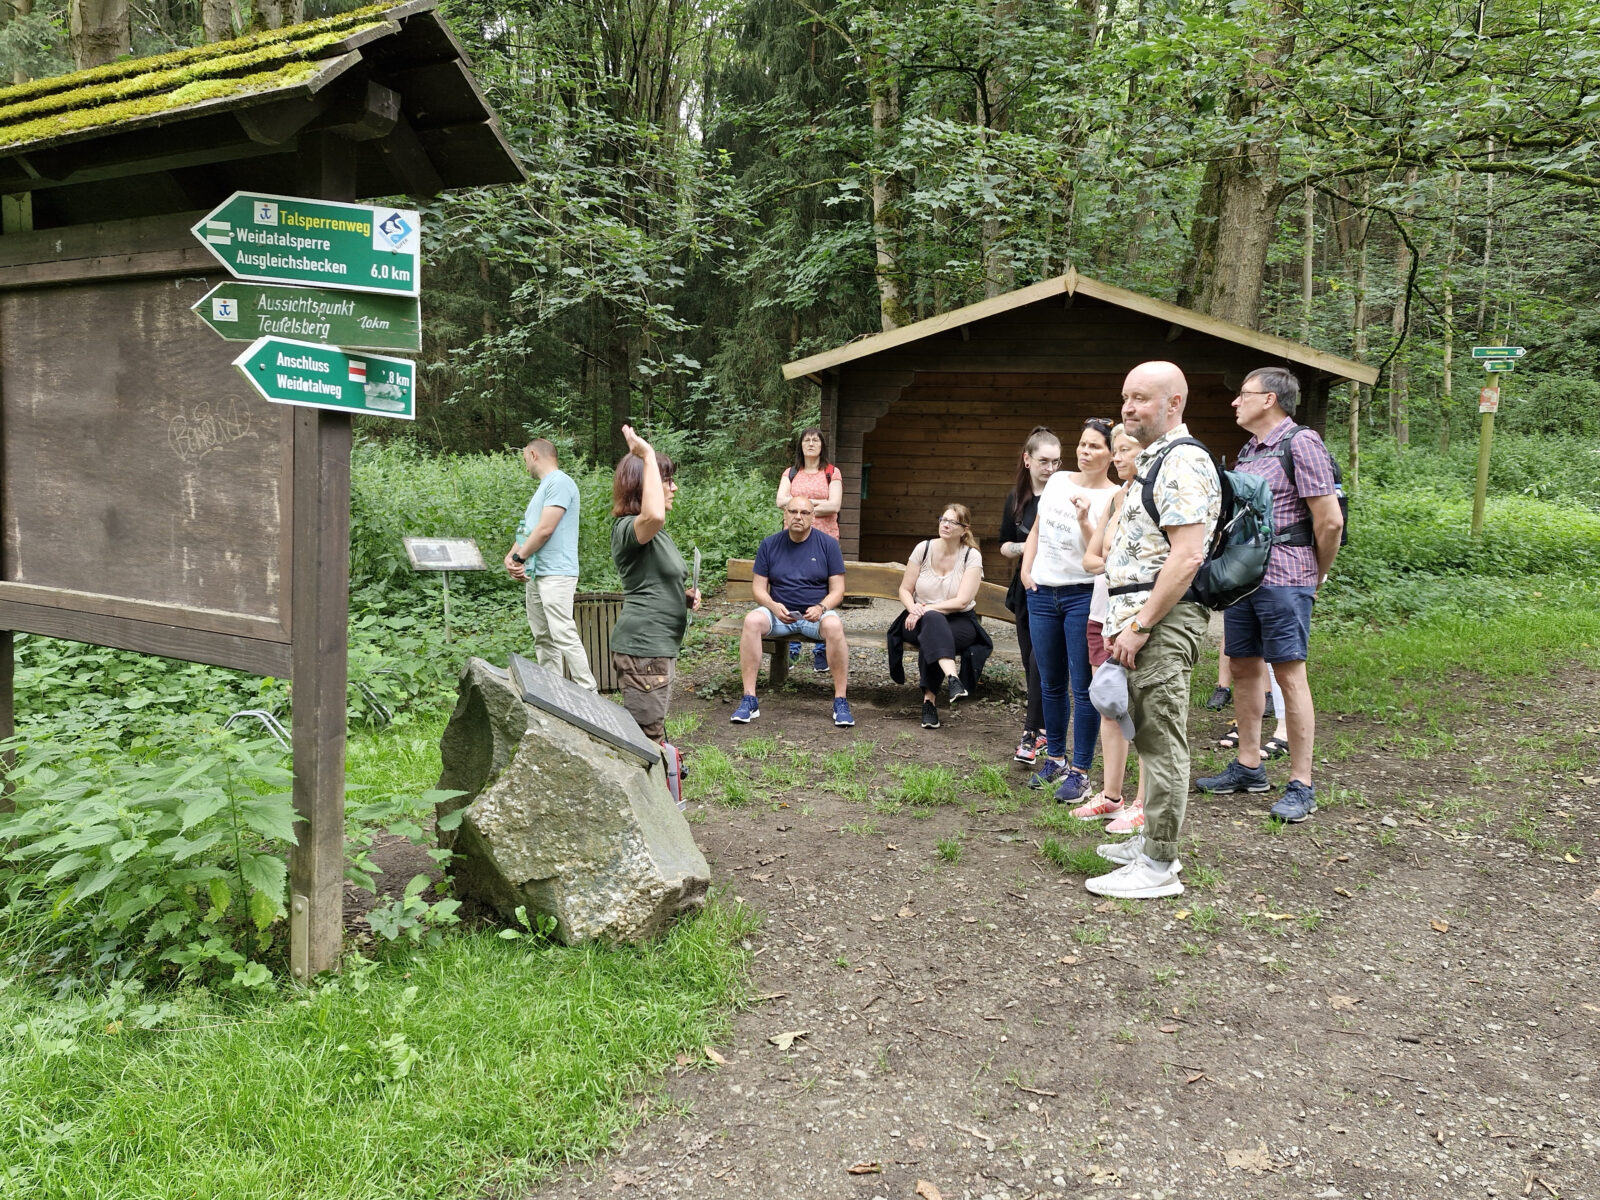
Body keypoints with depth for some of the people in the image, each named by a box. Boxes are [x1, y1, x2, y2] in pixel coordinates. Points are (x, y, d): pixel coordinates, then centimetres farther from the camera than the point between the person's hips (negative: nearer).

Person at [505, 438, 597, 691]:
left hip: (555, 574, -10)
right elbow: (526, 529, 19)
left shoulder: (559, 483, -10)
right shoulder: (543, 486, 21)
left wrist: (519, 557, -7)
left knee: (564, 636, -15)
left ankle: (588, 693, -14)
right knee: (543, 639, 10)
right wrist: (510, 556, 3)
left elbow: (545, 529, -17)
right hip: (534, 574, 10)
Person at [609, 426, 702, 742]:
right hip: (642, 647, -11)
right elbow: (654, 515, -40)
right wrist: (648, 455, -31)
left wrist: (684, 596, 10)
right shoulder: (627, 527, -14)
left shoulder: (656, 534, 18)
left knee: (654, 729, 18)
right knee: (645, 736, -6)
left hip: (660, 645, 11)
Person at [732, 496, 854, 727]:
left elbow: (837, 590, 1)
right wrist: (774, 606, -16)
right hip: (779, 612, 2)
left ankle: (840, 702, -26)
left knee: (833, 625, -36)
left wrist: (821, 608, -20)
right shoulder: (770, 544, 8)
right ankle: (749, 700, -27)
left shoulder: (827, 544, 3)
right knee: (752, 620, -30)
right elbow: (758, 587, 5)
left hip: (815, 614, -1)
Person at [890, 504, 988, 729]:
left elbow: (961, 602, -14)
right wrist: (914, 609, -17)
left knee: (931, 638, -36)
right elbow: (904, 590, 4)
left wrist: (926, 608, -19)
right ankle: (952, 677, -56)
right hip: (920, 621, 1)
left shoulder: (972, 556, -5)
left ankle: (929, 699, -31)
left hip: (959, 621, -1)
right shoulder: (923, 548, 2)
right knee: (932, 621, -37)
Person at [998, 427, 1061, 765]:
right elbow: (1004, 545, 14)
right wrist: (1022, 548, -7)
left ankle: (1032, 735, -7)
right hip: (1027, 588, 5)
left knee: (1041, 662, -14)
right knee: (1032, 664, 10)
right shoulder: (1016, 499, 7)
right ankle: (1044, 730, 24)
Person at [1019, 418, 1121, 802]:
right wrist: (1025, 569, 9)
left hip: (1084, 596, -6)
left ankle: (1080, 772, 4)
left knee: (1083, 687, -3)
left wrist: (1084, 520, -27)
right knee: (1051, 684, 15)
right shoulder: (1058, 481, 9)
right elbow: (1036, 529, 19)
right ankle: (1054, 759, 28)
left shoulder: (1113, 498, -8)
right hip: (1042, 593, 6)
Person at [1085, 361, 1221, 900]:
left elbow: (1187, 557, -23)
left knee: (1161, 741, -6)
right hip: (1140, 618, 11)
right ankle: (1152, 841, 27)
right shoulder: (1152, 461, 19)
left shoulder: (1183, 463, -14)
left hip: (1163, 621, -11)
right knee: (1150, 735, 17)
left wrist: (1140, 626, -21)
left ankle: (1157, 867, 0)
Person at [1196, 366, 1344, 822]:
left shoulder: (1301, 443, -9)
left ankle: (1301, 786, 0)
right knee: (1244, 668, 12)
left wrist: (1316, 576, -1)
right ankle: (1248, 767, 23)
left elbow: (1330, 520, -11)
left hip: (1282, 578, -8)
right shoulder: (1248, 450, 16)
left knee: (1289, 674, -6)